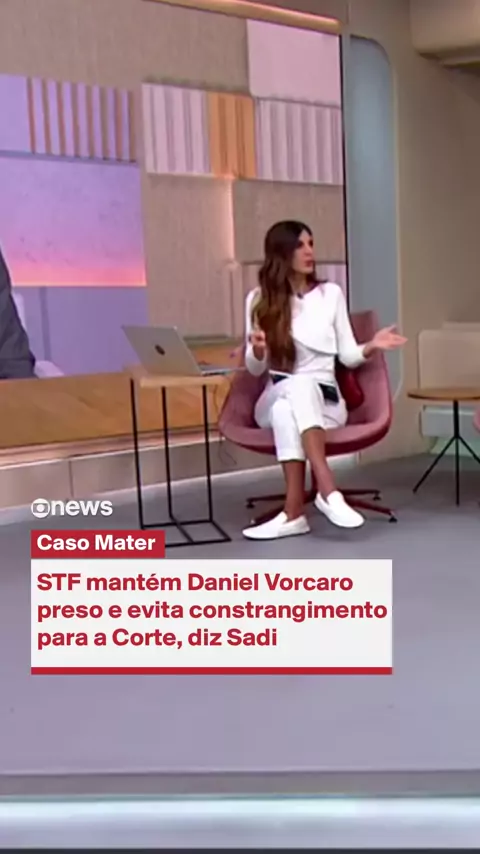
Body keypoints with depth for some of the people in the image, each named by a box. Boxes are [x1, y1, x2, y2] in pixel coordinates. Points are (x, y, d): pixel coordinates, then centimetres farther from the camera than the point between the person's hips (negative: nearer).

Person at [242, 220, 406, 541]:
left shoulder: (331, 293, 9)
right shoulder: (259, 300, 7)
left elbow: (348, 357, 8)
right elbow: (255, 369, 6)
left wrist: (371, 346, -14)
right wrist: (257, 350, -17)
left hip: (324, 399, 0)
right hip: (275, 400, 0)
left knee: (289, 408, -37)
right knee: (294, 388, -37)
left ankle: (294, 512, -46)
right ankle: (328, 490, -48)